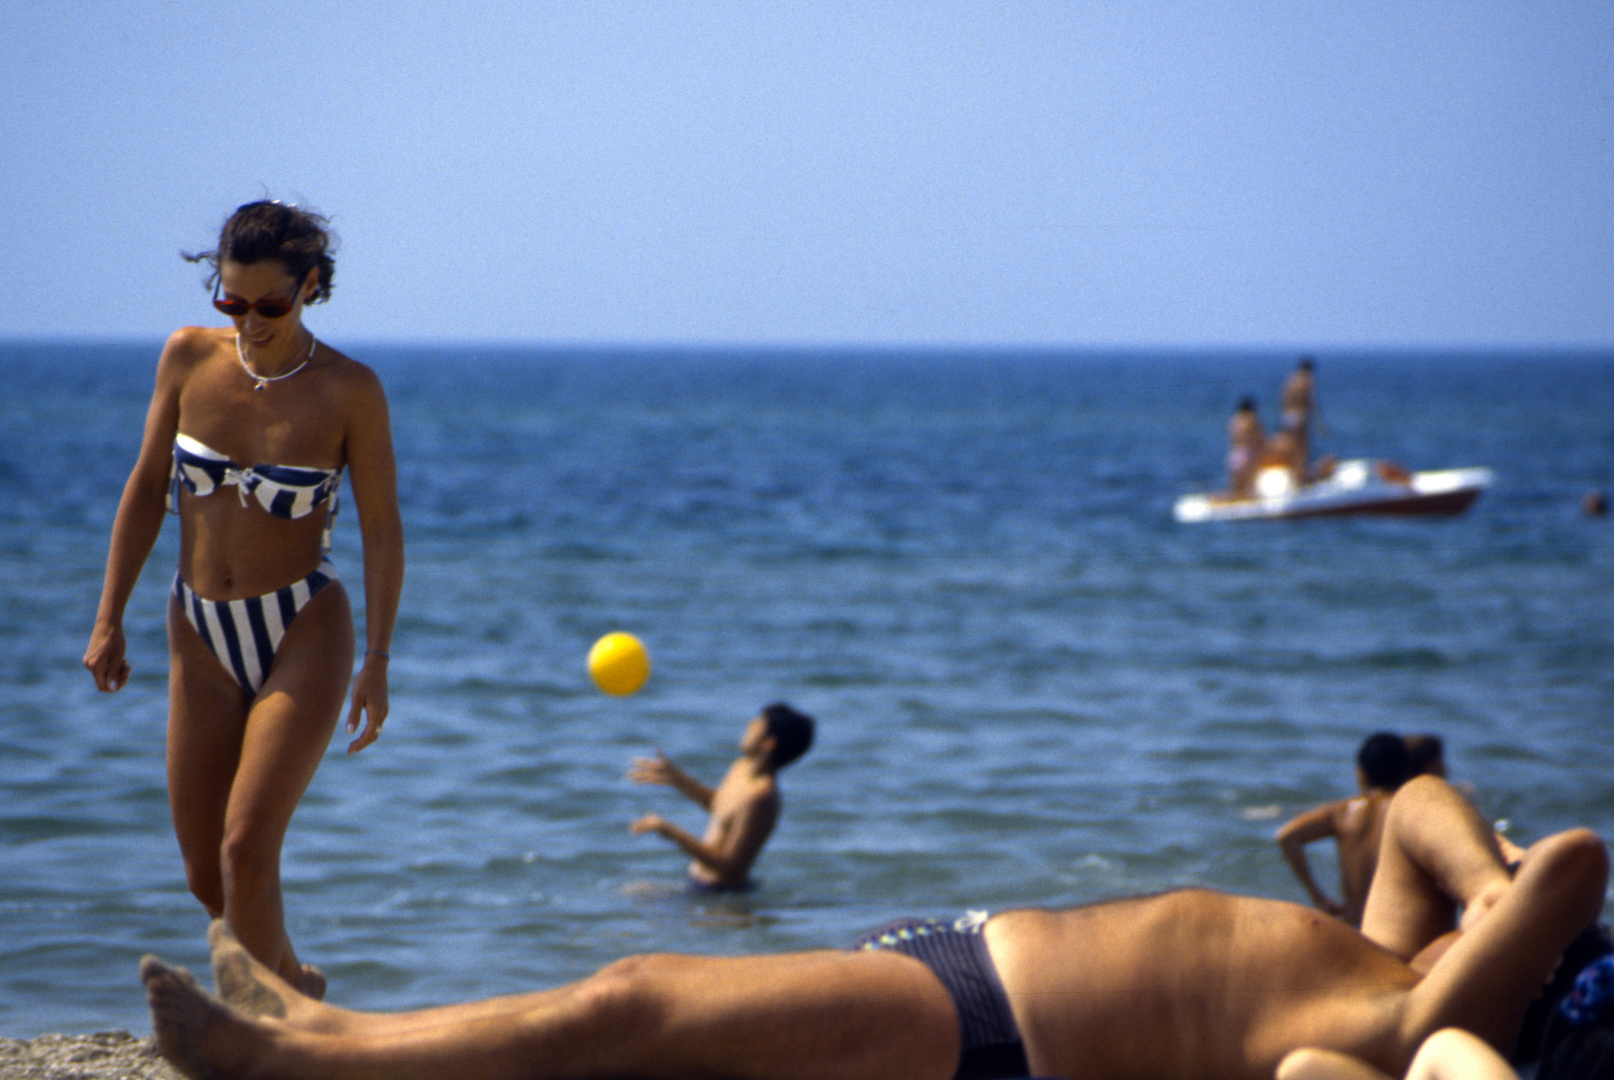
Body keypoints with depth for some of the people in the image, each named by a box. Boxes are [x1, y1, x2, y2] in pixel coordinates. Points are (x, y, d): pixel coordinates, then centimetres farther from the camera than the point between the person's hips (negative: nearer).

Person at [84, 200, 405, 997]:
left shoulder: (349, 390, -11)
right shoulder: (189, 357, -2)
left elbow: (382, 526, -5)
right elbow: (146, 488, 5)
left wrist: (377, 663, -9)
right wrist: (109, 619, 3)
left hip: (303, 636, -4)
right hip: (202, 639, 4)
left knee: (246, 848, -18)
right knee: (205, 877, 7)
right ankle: (294, 989, 34)